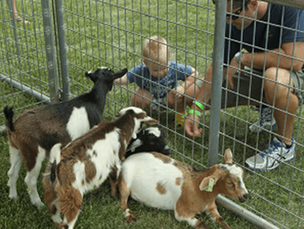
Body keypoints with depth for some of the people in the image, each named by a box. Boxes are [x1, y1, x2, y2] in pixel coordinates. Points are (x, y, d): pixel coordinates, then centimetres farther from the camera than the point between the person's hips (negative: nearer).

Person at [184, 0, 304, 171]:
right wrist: (196, 110, -15)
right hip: (262, 74, 6)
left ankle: (285, 144, -16)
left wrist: (242, 58, -29)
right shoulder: (233, 23, -12)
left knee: (275, 77, -40)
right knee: (211, 93, -2)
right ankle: (266, 106, 17)